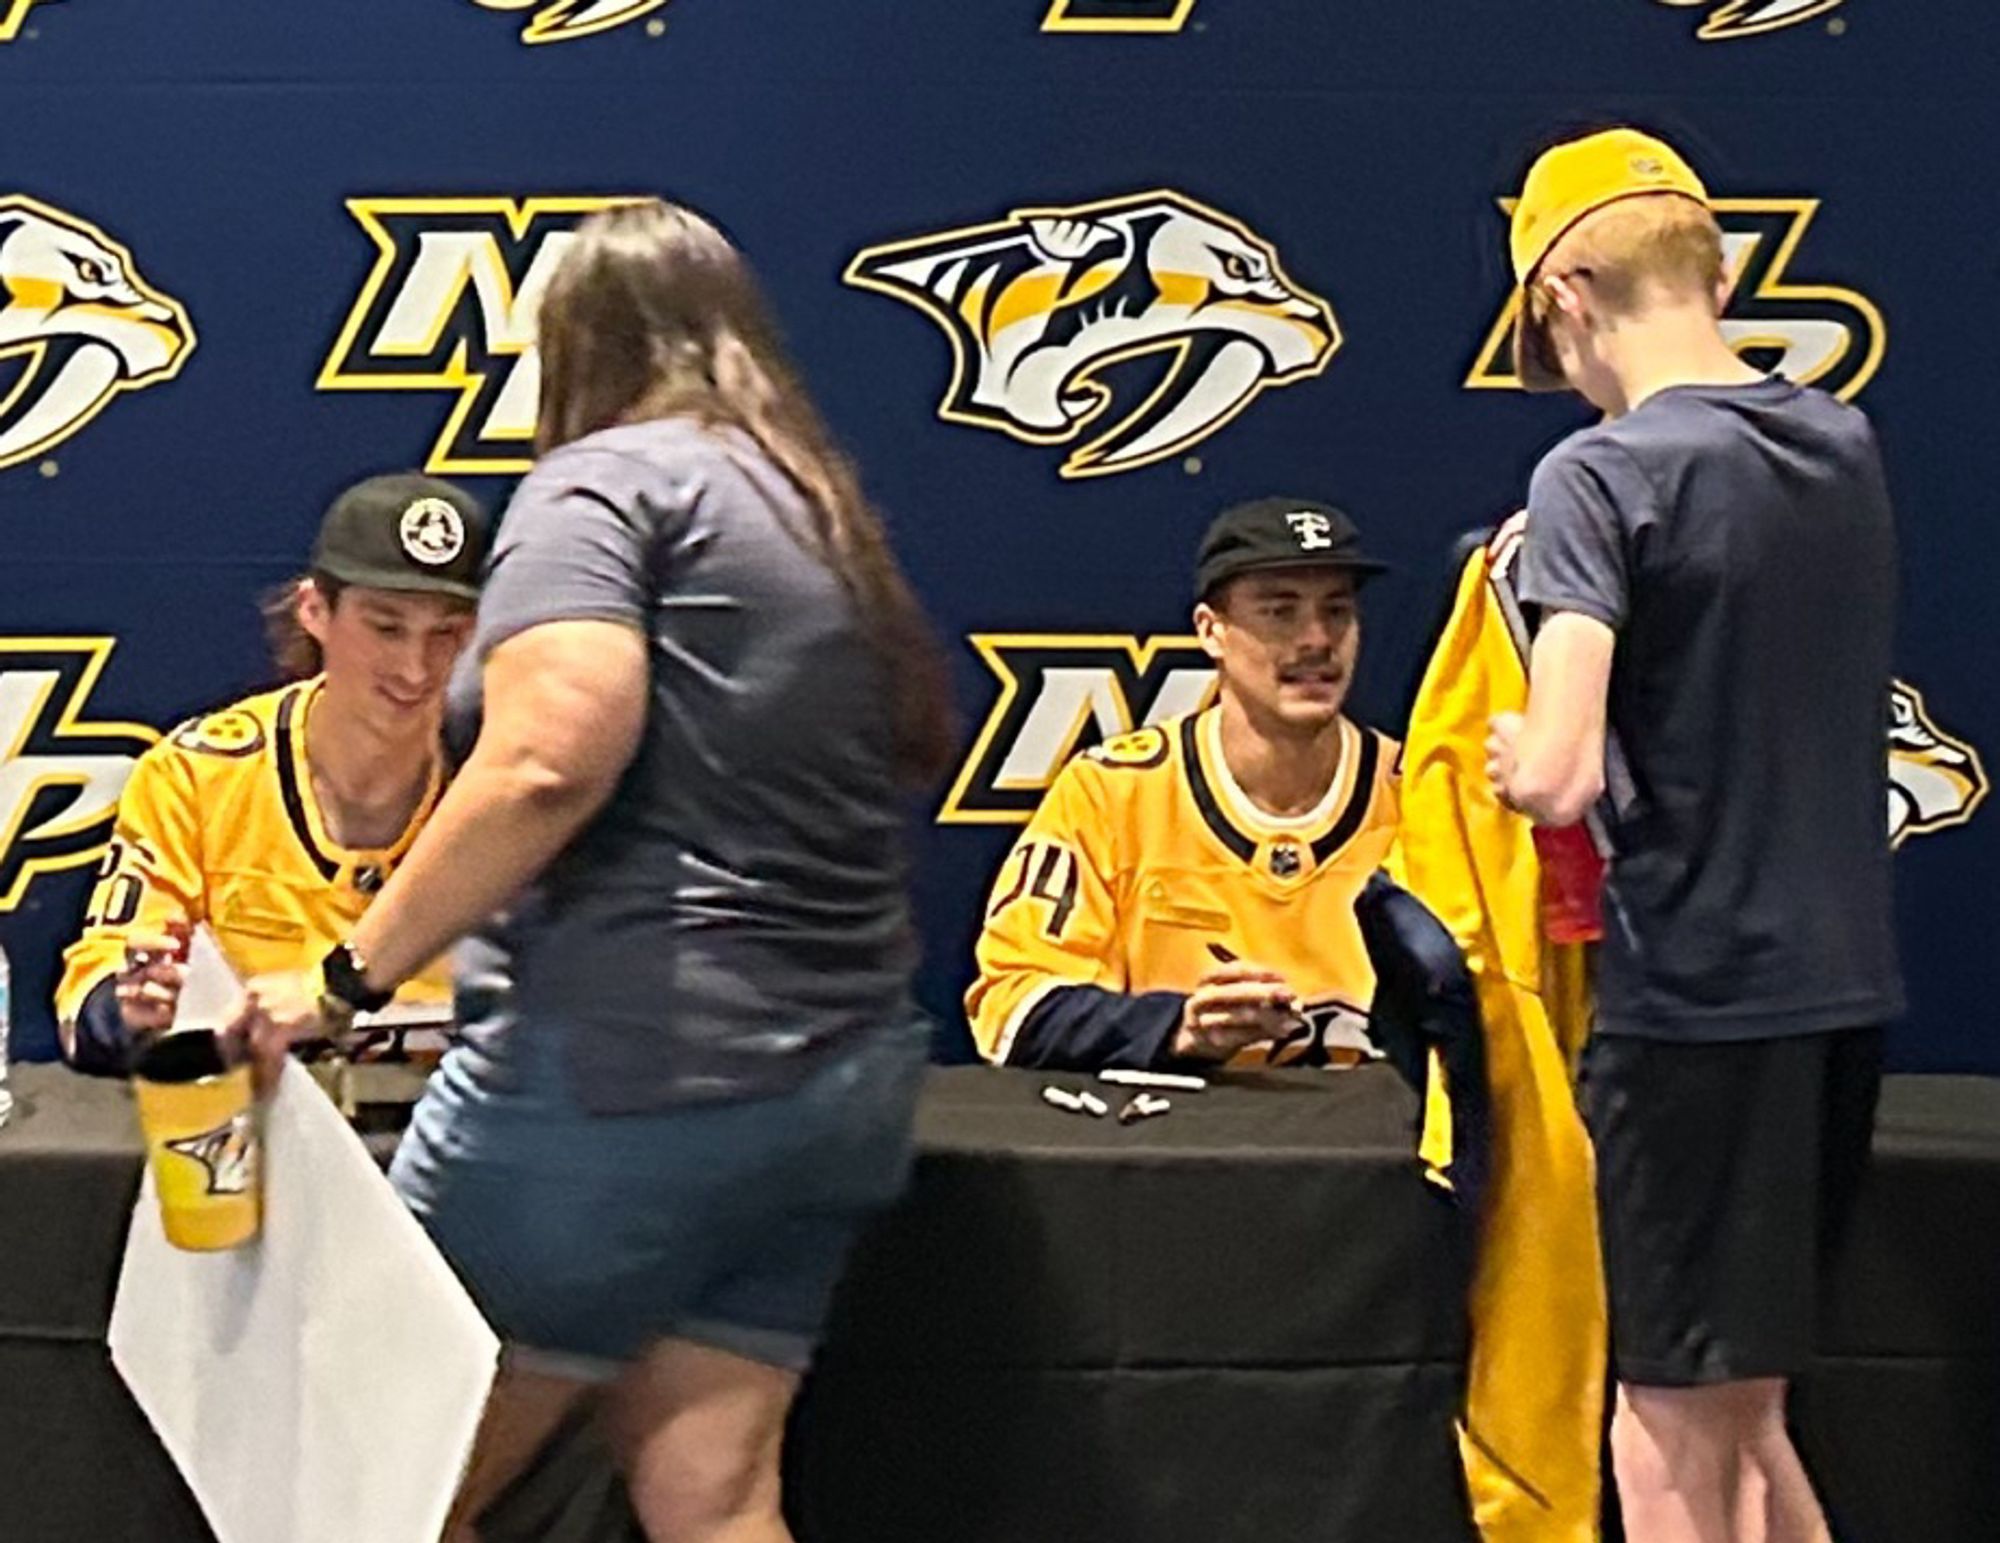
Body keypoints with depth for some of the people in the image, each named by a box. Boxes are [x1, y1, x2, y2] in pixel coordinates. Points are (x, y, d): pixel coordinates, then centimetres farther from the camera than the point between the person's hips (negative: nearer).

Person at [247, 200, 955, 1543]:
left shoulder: (607, 479, -4)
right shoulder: (829, 516, 20)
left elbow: (549, 759, -20)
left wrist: (348, 979, -13)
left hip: (622, 1068, -8)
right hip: (839, 1088, 8)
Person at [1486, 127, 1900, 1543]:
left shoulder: (1601, 477, -14)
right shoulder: (1848, 450, 8)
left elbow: (1557, 778, -23)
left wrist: (1509, 751, -1)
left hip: (1697, 997, -7)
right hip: (1844, 984, 7)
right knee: (1743, 1411, 19)